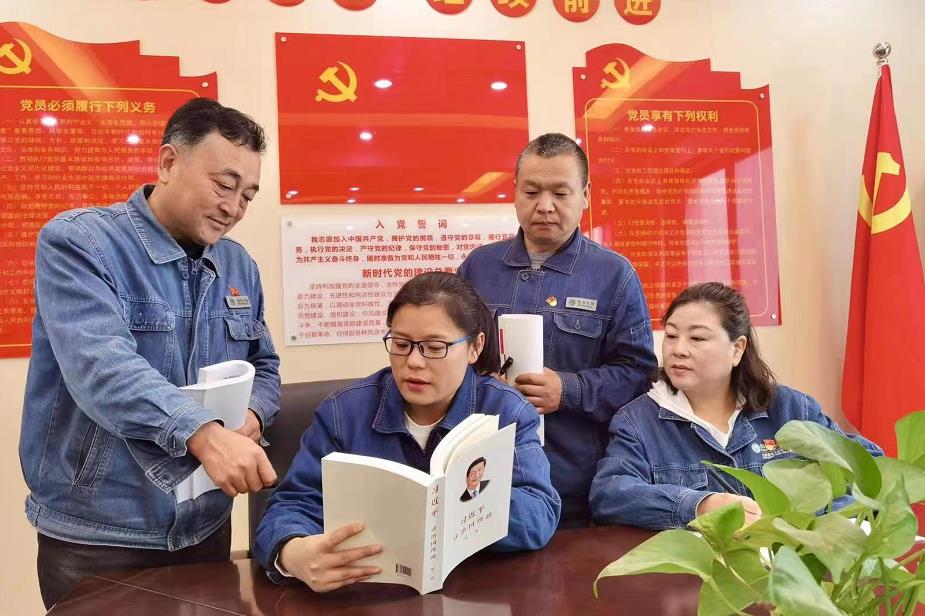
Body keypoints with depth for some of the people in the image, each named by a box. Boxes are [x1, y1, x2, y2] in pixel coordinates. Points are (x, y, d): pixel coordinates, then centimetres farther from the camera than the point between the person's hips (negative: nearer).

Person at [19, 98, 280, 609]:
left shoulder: (239, 265, 5)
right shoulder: (76, 242, -12)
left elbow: (264, 368, 12)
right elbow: (101, 366, -28)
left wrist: (250, 417, -10)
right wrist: (204, 433, -41)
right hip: (96, 535, -5)